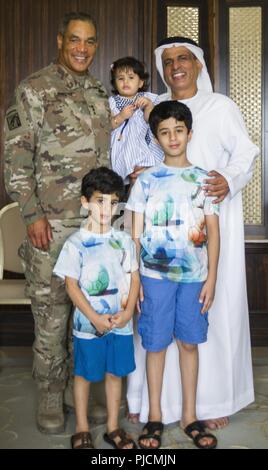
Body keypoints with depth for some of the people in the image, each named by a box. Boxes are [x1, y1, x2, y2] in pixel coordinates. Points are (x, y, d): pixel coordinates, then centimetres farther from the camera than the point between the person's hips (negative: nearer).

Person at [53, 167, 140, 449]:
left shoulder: (124, 241, 2)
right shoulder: (75, 244, -9)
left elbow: (134, 277, 4)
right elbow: (71, 285, -11)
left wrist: (128, 312, -10)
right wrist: (95, 318, -16)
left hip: (121, 323, 3)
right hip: (88, 324, -3)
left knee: (114, 373, 14)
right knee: (84, 375, 10)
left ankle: (113, 427, 29)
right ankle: (82, 429, 26)